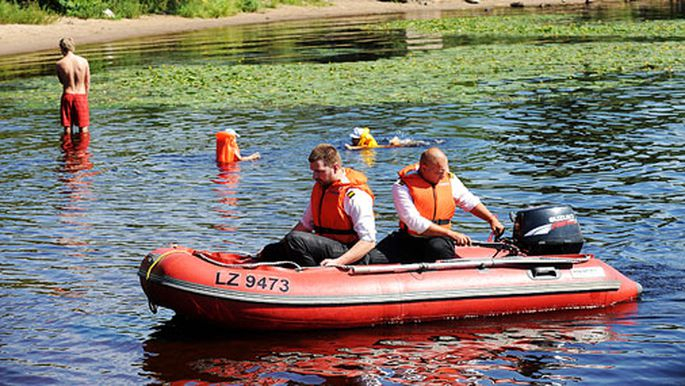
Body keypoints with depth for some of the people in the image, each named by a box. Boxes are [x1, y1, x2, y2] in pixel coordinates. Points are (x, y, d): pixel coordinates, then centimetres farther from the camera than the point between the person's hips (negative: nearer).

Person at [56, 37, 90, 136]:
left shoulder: (60, 64, -7)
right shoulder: (84, 61, -5)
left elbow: (61, 81, 6)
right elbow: (87, 83, 2)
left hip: (67, 95, 0)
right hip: (81, 96, 0)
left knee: (67, 127, 9)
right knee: (83, 128, 7)